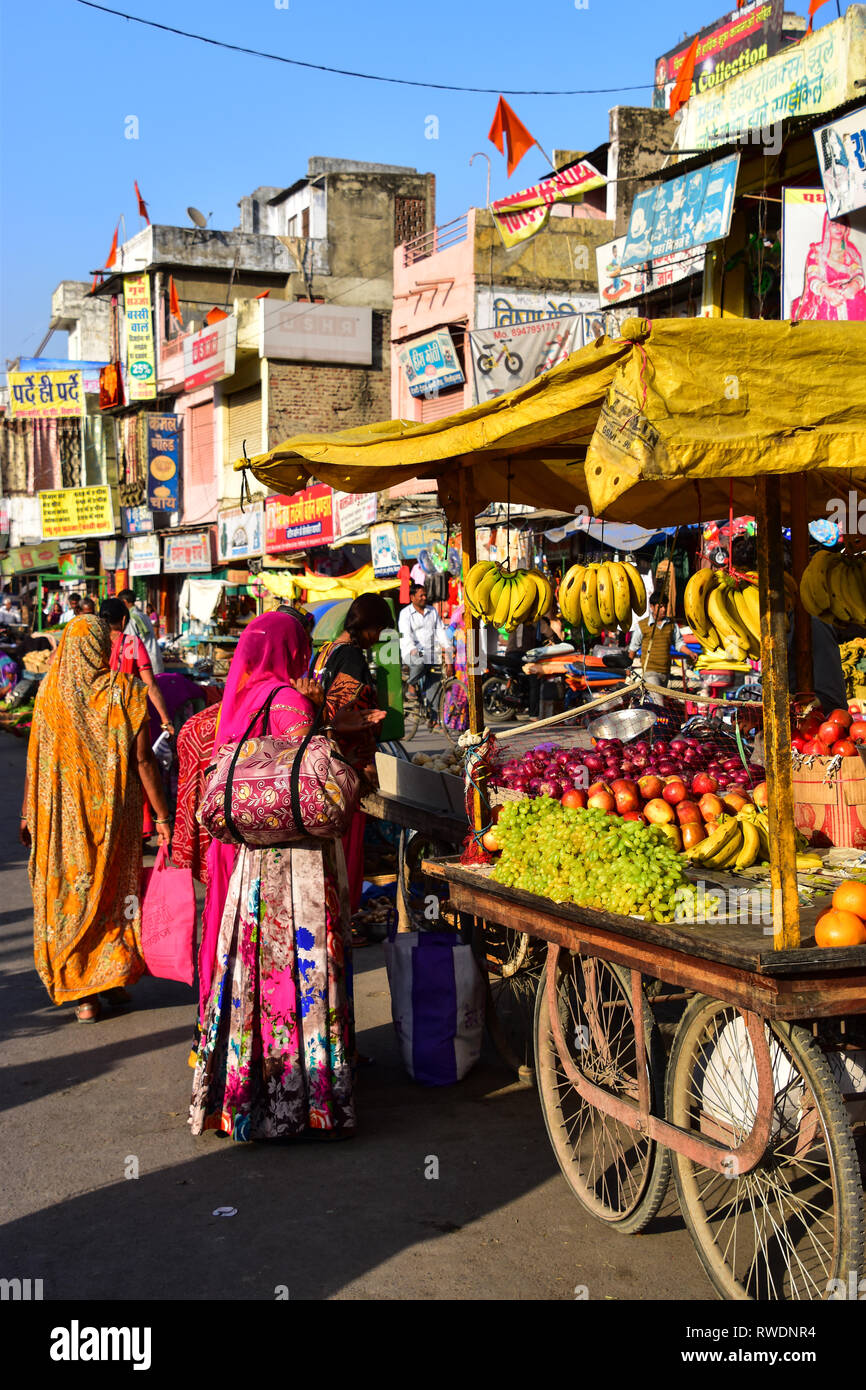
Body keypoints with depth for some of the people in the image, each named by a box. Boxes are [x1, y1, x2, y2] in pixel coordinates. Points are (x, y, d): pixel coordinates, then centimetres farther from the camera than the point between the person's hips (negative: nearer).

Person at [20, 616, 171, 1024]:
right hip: (116, 809, -1)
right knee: (117, 889, 17)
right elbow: (143, 760, -11)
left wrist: (28, 814, 8)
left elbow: (36, 760, -2)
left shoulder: (50, 692, -4)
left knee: (69, 894, 10)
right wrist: (162, 815, -5)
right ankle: (113, 975, 21)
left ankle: (81, 993, 12)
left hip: (63, 814, 1)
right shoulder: (125, 691, -9)